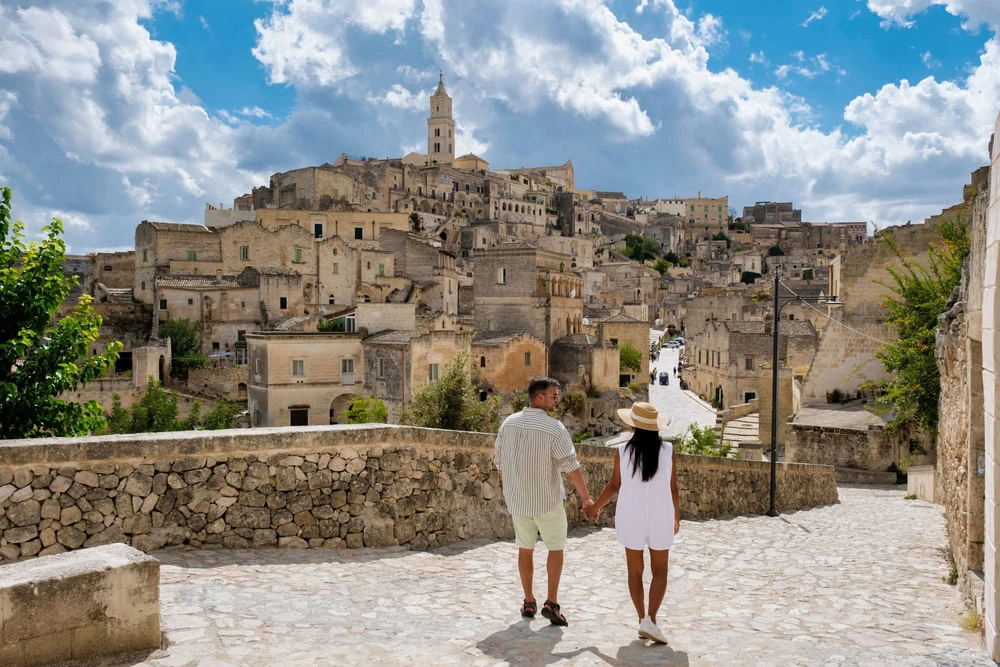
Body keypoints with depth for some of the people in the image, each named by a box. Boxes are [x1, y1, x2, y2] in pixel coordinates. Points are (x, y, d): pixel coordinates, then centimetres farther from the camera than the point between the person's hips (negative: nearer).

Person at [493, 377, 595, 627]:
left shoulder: (509, 423, -1)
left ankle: (529, 602, 20)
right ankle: (551, 603, 4)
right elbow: (571, 466, -16)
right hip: (547, 499, -4)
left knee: (525, 548, 16)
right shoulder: (554, 428, -16)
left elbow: (499, 459, 7)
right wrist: (585, 497, -9)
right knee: (555, 548, 10)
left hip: (517, 498, 4)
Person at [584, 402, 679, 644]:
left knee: (635, 570, 12)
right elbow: (673, 488, -3)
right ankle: (650, 620, -3)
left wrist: (595, 507, 13)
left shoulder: (622, 451, -9)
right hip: (659, 517, 0)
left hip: (630, 517, 0)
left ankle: (642, 619, 14)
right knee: (660, 570, 10)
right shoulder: (668, 451, -8)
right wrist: (677, 515, 12)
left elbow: (614, 485, -3)